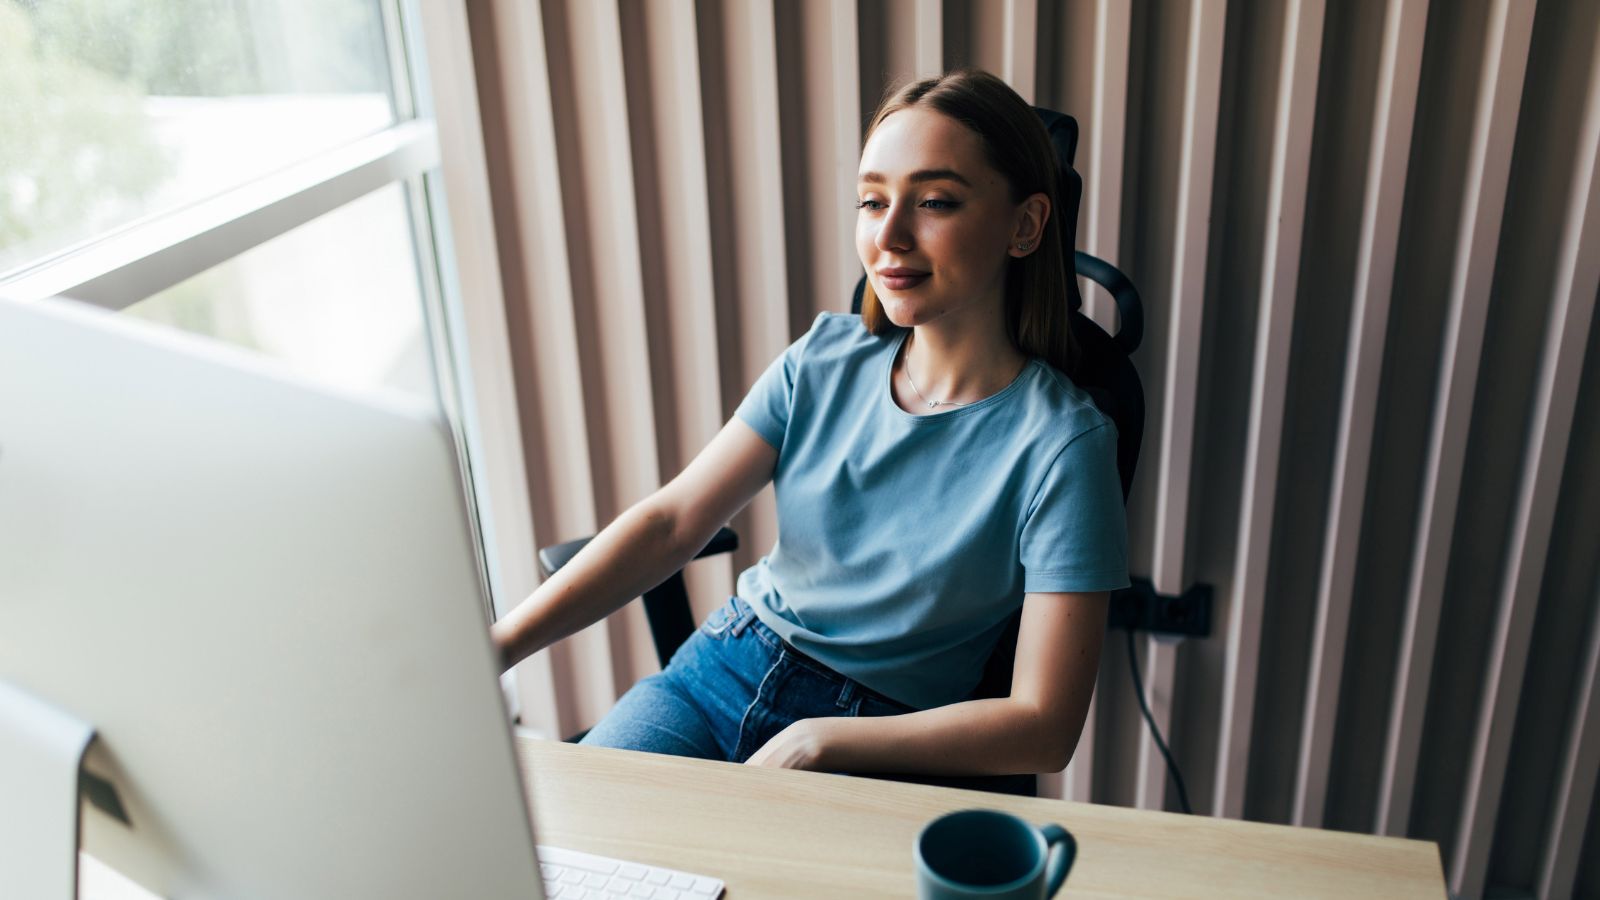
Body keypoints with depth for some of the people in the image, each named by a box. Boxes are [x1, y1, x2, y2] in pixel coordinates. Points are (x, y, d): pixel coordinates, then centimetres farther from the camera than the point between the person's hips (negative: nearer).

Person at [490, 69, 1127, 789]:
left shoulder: (1061, 442, -15)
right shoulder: (826, 359, -1)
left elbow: (1045, 726, -17)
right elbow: (672, 520, -5)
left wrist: (814, 742, -20)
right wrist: (497, 645, -17)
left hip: (875, 743, -4)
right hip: (721, 668, 4)